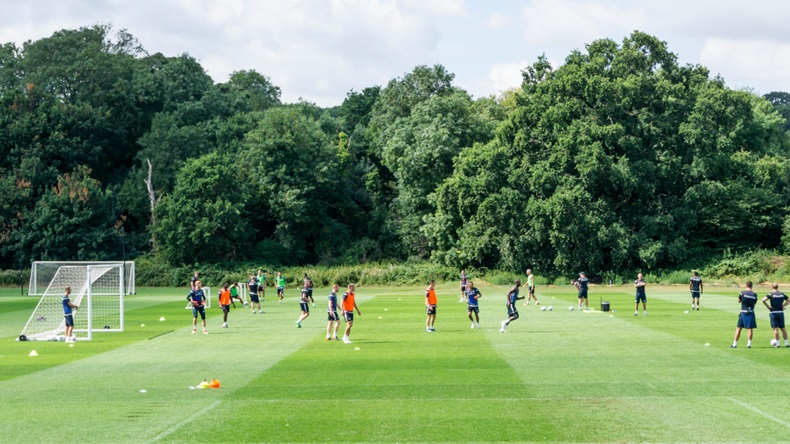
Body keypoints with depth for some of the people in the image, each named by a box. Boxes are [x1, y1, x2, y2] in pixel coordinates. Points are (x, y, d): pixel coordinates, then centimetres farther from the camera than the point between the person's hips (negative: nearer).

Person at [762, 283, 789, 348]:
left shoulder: (771, 294, -7)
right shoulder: (782, 294, 6)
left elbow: (763, 300, -20)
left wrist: (768, 306, -8)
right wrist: (783, 306, 14)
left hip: (773, 312, -4)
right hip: (781, 312, 4)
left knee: (776, 328, -1)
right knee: (783, 328, 11)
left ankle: (778, 343, -1)